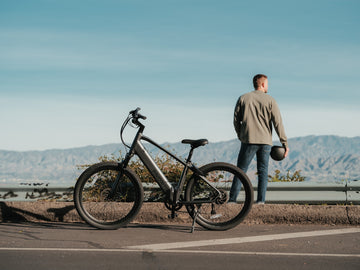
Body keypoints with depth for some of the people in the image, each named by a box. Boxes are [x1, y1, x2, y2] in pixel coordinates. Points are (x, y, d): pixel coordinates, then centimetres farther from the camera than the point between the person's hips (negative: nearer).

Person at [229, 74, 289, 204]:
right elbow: (278, 123, -3)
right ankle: (261, 200, 1)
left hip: (248, 140, 0)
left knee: (240, 170, 5)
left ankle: (232, 199, 1)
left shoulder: (243, 98, 5)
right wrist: (284, 143, 0)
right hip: (265, 141, 0)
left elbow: (236, 119, 7)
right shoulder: (270, 100, 2)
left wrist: (240, 136, 21)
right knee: (263, 171, 7)